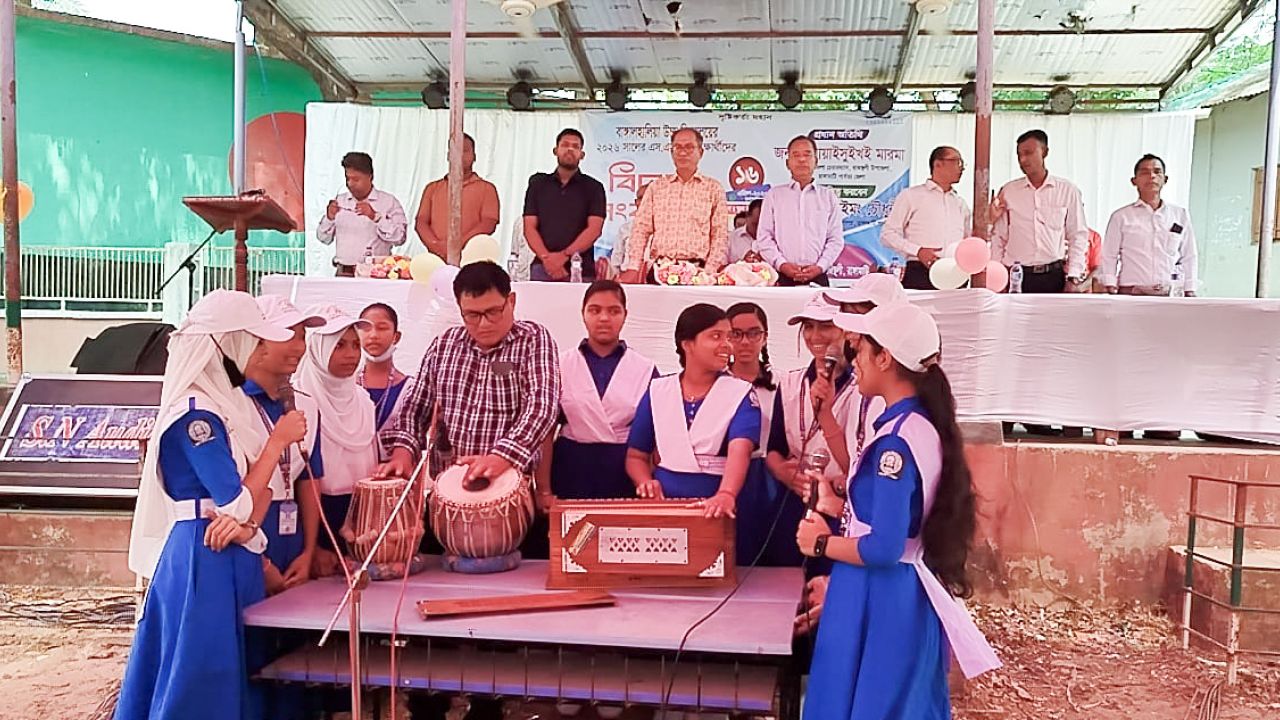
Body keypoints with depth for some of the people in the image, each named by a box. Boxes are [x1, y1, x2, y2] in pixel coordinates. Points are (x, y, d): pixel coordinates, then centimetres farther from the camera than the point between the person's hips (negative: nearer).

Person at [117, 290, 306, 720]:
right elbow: (237, 502, -20)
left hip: (234, 556, 9)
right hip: (204, 559, -9)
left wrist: (247, 523, -13)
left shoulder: (229, 402, 10)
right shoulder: (196, 412, -18)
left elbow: (261, 488, 7)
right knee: (200, 677, 1)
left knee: (234, 674, 16)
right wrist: (278, 441, -12)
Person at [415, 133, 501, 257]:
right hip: (437, 257, 2)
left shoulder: (486, 188, 11)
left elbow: (488, 224, -2)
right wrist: (435, 245, -8)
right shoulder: (433, 188, 21)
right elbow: (421, 222, 12)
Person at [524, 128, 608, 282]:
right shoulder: (538, 183, 14)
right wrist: (546, 257, -11)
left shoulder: (593, 187, 9)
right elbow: (529, 227, 6)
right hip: (543, 267, 1)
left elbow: (594, 229, -3)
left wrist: (565, 255, -15)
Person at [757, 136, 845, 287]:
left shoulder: (829, 196, 12)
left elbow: (836, 239, 8)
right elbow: (764, 237, 5)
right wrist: (782, 264, -9)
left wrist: (820, 266, -7)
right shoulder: (774, 195, 10)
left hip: (817, 277, 1)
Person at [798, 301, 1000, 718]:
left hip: (878, 601, -9)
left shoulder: (896, 440, -23)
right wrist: (843, 508, 9)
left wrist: (821, 543, -11)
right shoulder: (924, 424, 6)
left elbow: (883, 548, -25)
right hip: (908, 596, 9)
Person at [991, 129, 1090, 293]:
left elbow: (1078, 236, 8)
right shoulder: (1008, 191, 7)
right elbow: (998, 238, 9)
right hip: (1017, 276, 0)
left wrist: (1074, 279, 0)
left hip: (1054, 275, 0)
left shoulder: (1068, 191, 6)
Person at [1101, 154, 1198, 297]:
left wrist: (1190, 292, 9)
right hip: (1131, 293, -2)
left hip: (1170, 294, 3)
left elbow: (1188, 258, 15)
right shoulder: (1122, 216, 5)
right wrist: (1111, 291, -4)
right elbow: (1109, 257, 5)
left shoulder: (1180, 215, 12)